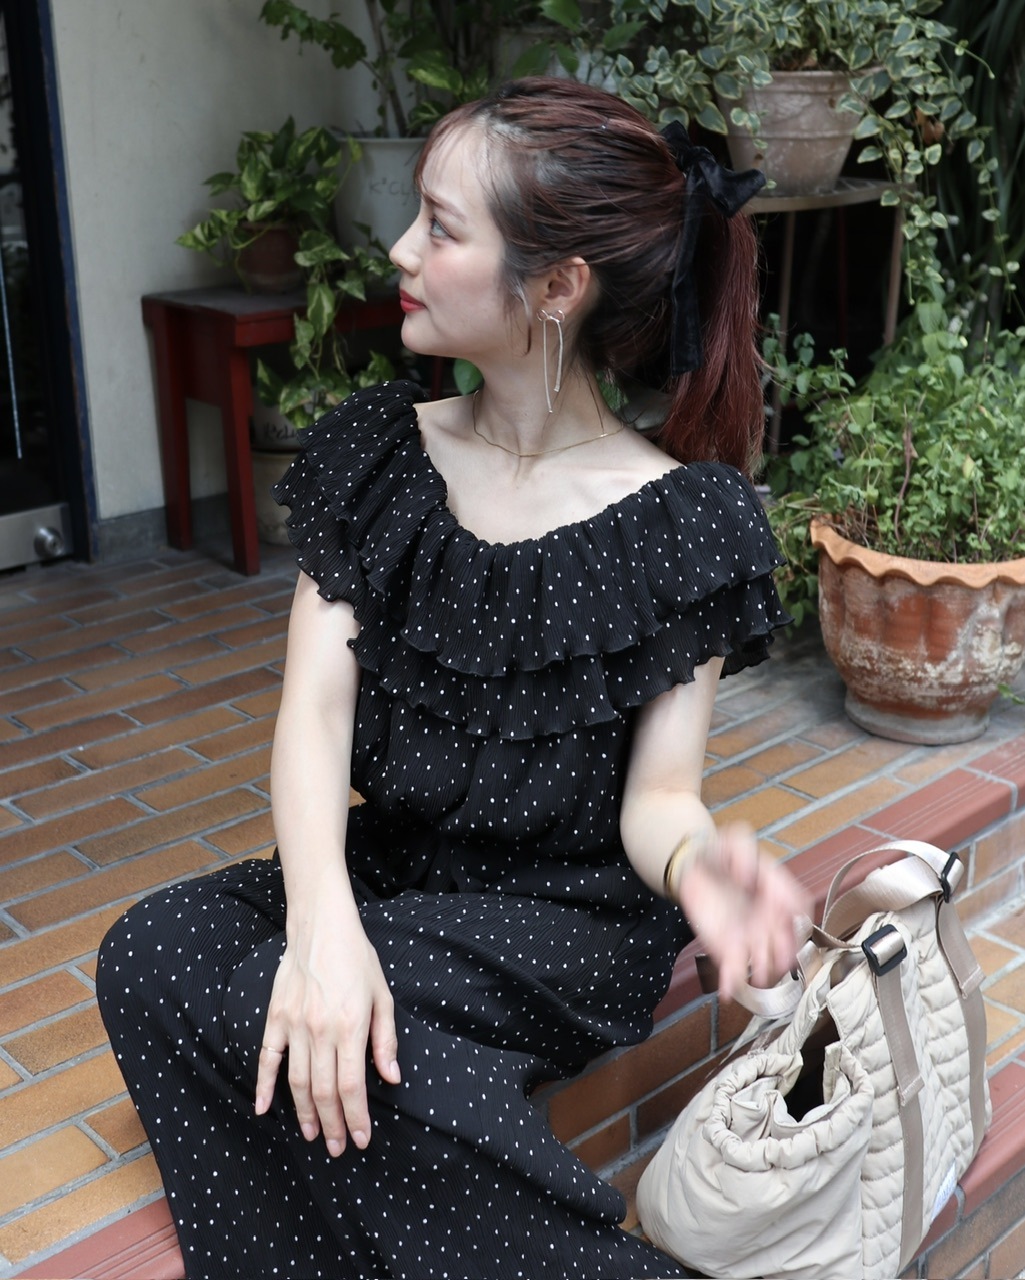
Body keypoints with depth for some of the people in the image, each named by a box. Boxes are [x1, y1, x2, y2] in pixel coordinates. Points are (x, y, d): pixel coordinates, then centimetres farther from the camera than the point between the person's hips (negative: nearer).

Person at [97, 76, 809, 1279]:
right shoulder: (377, 454, -1)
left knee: (270, 1005, -27)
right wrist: (323, 922, -27)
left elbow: (654, 793, -11)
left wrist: (696, 859, -36)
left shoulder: (683, 521, -12)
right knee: (151, 954, -19)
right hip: (388, 873, 5)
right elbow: (313, 712, -10)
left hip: (572, 919, -4)